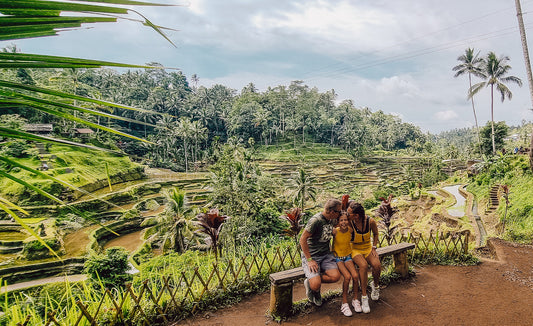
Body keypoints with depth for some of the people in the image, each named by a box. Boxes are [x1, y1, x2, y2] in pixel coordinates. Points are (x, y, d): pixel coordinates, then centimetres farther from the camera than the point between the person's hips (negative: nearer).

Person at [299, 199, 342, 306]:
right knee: (316, 285, -23)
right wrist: (309, 260, -19)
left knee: (335, 276, -18)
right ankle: (310, 283, 14)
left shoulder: (332, 220, 5)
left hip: (326, 254, 7)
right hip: (311, 255, -7)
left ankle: (313, 281, 7)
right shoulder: (315, 221, -21)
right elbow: (303, 239, -18)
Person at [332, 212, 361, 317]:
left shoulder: (350, 230, -8)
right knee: (347, 277, -24)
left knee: (355, 276, -18)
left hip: (348, 256, 3)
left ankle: (355, 300, 5)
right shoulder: (335, 231, -18)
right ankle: (344, 303, -7)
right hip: (337, 257, -3)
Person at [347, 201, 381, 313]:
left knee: (377, 265, -26)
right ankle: (364, 296, -17)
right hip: (355, 249, -2)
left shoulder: (370, 221, -14)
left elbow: (375, 234, 6)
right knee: (363, 265, -32)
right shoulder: (349, 223, -19)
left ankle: (375, 286, 8)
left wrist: (374, 248, 0)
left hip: (368, 247, 2)